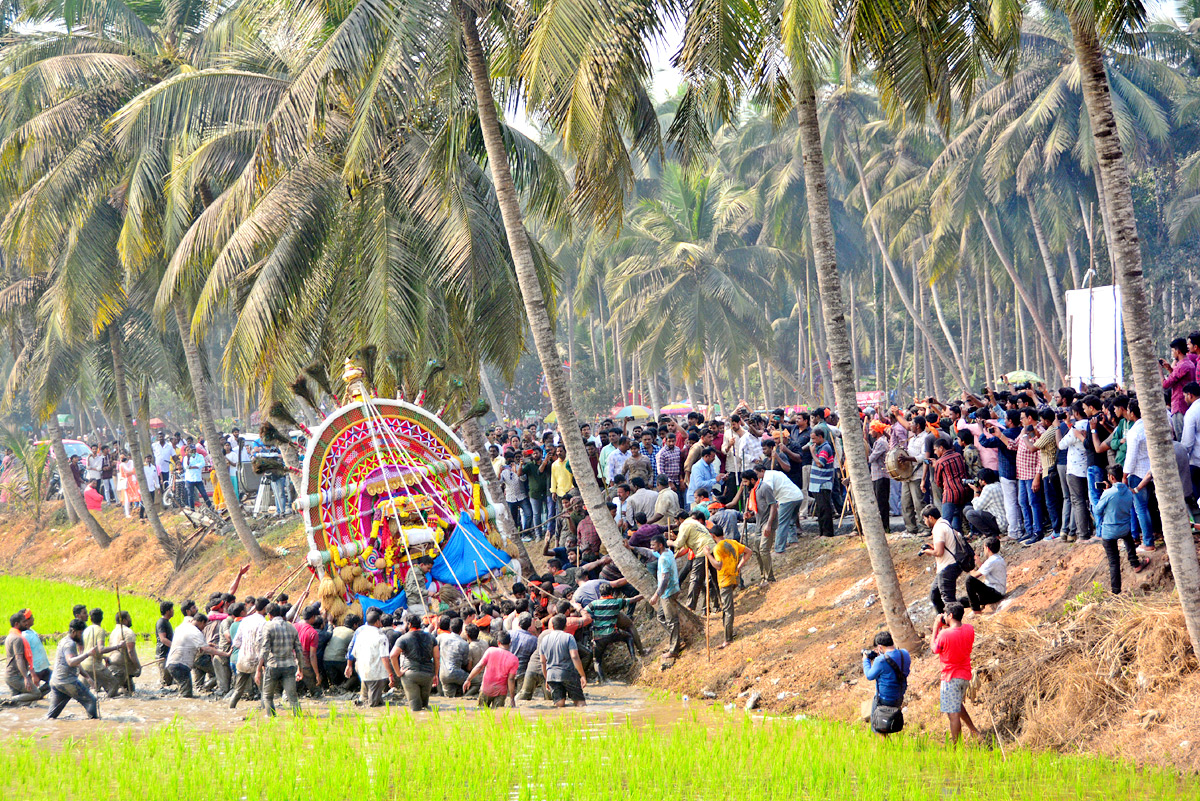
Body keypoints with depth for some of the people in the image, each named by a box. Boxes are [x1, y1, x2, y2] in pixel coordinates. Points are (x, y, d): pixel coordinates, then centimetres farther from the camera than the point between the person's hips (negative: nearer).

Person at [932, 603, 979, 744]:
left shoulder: (944, 634, -22)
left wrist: (936, 627, 1)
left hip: (950, 678, -7)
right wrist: (945, 627, 7)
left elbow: (934, 649, -3)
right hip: (965, 675, 7)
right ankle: (974, 731, 27)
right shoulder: (969, 629, -4)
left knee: (954, 714, -1)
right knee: (958, 705, 29)